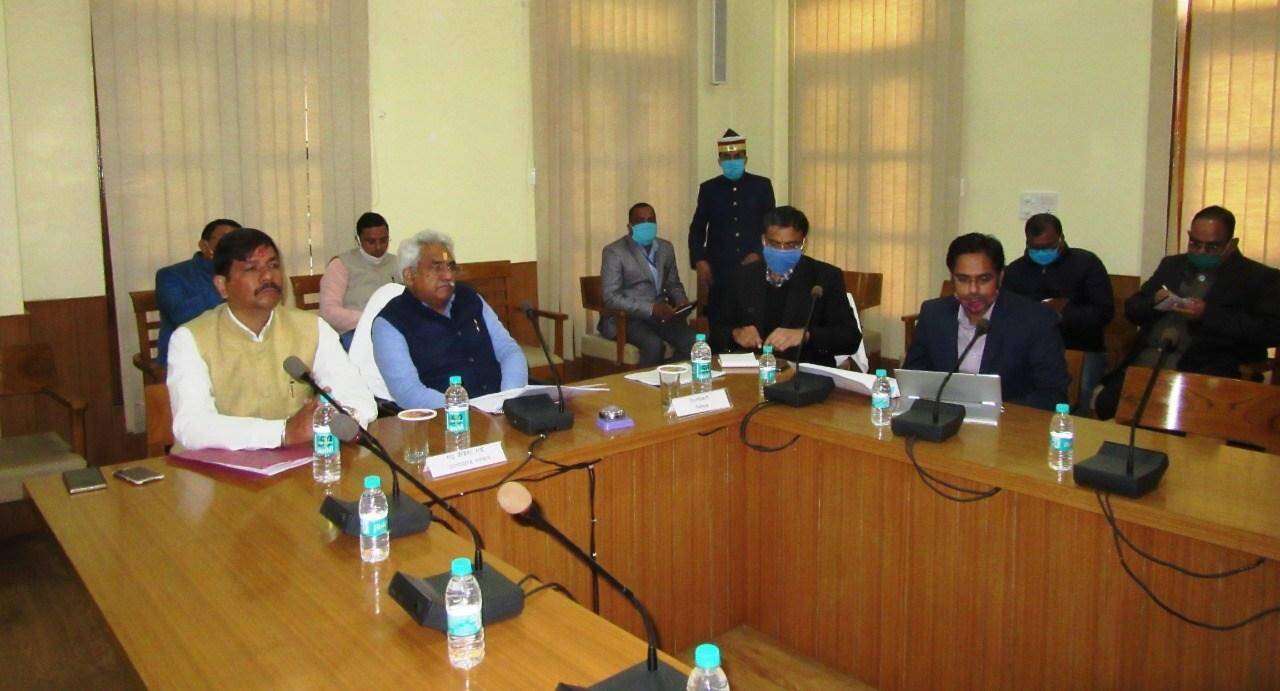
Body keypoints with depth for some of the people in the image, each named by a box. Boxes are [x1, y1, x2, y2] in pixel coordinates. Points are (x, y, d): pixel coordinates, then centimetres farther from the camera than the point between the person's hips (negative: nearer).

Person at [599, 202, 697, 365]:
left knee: (692, 342, -21)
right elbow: (611, 297, -14)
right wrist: (651, 308, -23)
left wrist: (681, 300, -2)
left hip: (660, 314, 5)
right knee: (654, 345, -32)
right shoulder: (614, 251, -6)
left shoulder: (666, 248, 13)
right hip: (626, 317, -5)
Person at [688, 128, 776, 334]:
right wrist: (699, 261, -4)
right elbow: (697, 229, 9)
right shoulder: (708, 188, 9)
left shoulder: (762, 186, 7)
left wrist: (759, 254, -5)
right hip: (718, 270, 0)